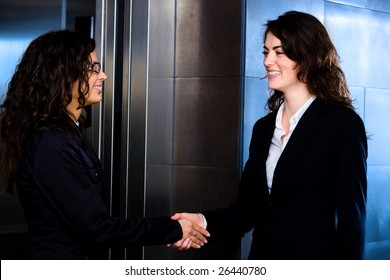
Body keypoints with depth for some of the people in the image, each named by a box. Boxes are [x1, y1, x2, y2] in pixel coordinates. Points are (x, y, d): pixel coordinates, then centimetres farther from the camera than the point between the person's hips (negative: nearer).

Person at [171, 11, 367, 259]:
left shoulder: (342, 124, -11)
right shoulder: (264, 127, 8)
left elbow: (351, 217, -12)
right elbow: (249, 206, 6)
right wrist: (205, 222, -11)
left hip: (314, 258, -6)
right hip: (262, 257, 6)